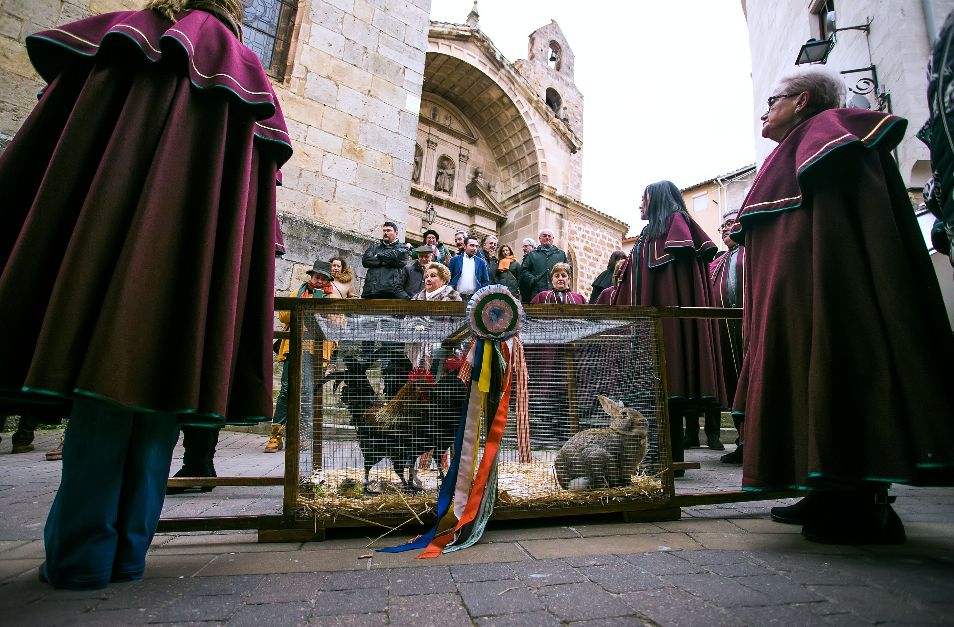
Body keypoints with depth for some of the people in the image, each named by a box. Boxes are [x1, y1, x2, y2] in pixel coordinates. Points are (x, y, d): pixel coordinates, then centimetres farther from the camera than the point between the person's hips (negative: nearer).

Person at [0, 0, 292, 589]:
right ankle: (128, 551, 3)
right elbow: (261, 174, 12)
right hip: (205, 243, 1)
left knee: (106, 386, -3)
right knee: (161, 387, 1)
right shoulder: (251, 73, 24)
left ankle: (81, 555, -3)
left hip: (124, 211, -1)